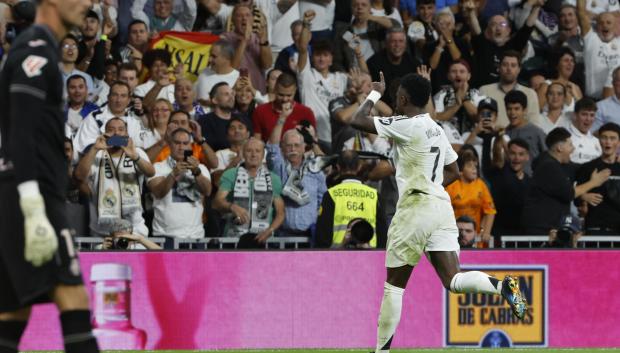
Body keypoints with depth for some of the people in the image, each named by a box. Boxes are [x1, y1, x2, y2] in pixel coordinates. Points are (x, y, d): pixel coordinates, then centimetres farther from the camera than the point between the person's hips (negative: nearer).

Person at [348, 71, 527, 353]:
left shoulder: (407, 126, -10)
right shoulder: (436, 130, 15)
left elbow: (358, 121, -9)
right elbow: (453, 172, 25)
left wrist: (374, 95, 6)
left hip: (415, 209, -7)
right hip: (441, 206, 7)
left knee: (394, 285, 4)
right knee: (453, 281, -2)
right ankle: (502, 285, -26)